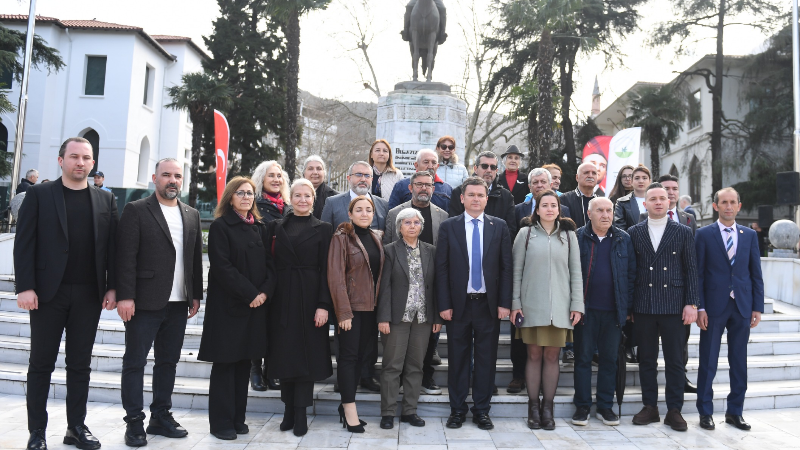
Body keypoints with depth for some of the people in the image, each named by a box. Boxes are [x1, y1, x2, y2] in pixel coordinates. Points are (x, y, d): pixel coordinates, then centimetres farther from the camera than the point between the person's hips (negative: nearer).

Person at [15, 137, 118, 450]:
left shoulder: (105, 200, 8)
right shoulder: (39, 194, 2)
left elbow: (111, 248, 6)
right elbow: (24, 244, -3)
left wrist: (112, 287, 0)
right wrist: (25, 287, -11)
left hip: (89, 295, 2)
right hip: (49, 293, -2)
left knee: (80, 364, 10)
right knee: (41, 363, 7)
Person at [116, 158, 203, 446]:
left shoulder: (192, 215, 11)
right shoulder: (136, 211, -3)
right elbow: (126, 257, -9)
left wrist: (196, 295, 9)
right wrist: (125, 296, -15)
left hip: (178, 303, 5)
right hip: (145, 302, -5)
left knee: (168, 361, 13)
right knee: (135, 362, 4)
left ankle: (161, 416, 25)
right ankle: (134, 422, 15)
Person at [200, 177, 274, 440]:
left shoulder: (259, 228, 13)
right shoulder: (220, 226, -4)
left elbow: (269, 263, 9)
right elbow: (222, 267, -13)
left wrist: (264, 291, -8)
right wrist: (249, 293, -16)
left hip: (256, 304, 5)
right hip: (228, 304, -5)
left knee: (244, 361, 9)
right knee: (225, 362, 0)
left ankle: (238, 417, 18)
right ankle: (221, 422, 9)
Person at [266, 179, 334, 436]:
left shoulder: (323, 229, 2)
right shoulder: (276, 227, 8)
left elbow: (326, 270, -3)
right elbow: (269, 264, 6)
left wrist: (324, 305, -11)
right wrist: (267, 296, -3)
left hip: (310, 299, -2)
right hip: (282, 299, 2)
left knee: (307, 354, 1)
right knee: (284, 353, 7)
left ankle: (300, 414, 10)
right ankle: (288, 411, 20)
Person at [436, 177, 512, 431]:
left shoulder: (499, 226, 5)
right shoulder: (448, 227, 2)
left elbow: (506, 267, 3)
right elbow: (441, 268, -1)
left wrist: (504, 302, -3)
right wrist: (444, 304, -6)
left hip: (489, 304, 1)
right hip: (459, 303, -1)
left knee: (486, 359, 8)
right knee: (458, 358, 8)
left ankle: (482, 410, 21)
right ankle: (457, 410, 21)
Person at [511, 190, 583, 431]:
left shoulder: (568, 235, 8)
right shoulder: (526, 233, 4)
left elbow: (575, 272, 7)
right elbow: (517, 270, 3)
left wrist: (577, 305, 1)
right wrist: (515, 303, -2)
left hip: (559, 306, 1)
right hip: (531, 305, -1)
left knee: (552, 356, 4)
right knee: (534, 355, 3)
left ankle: (548, 407, 16)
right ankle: (533, 407, 14)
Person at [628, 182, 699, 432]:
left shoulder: (683, 232, 4)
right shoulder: (634, 232, 6)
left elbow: (691, 270, 3)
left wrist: (691, 303, -4)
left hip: (673, 306, -1)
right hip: (643, 306, 1)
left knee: (675, 361, 4)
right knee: (646, 359, 8)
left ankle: (674, 410, 16)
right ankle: (650, 407, 20)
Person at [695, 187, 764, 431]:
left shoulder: (750, 235, 9)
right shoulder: (704, 234, -1)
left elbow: (756, 274, 9)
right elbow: (698, 274, -3)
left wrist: (758, 307, 2)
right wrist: (699, 307, -9)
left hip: (742, 308, 3)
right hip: (714, 307, -3)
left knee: (739, 362, 10)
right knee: (708, 362, 3)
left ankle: (735, 411, 23)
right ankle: (705, 412, 14)